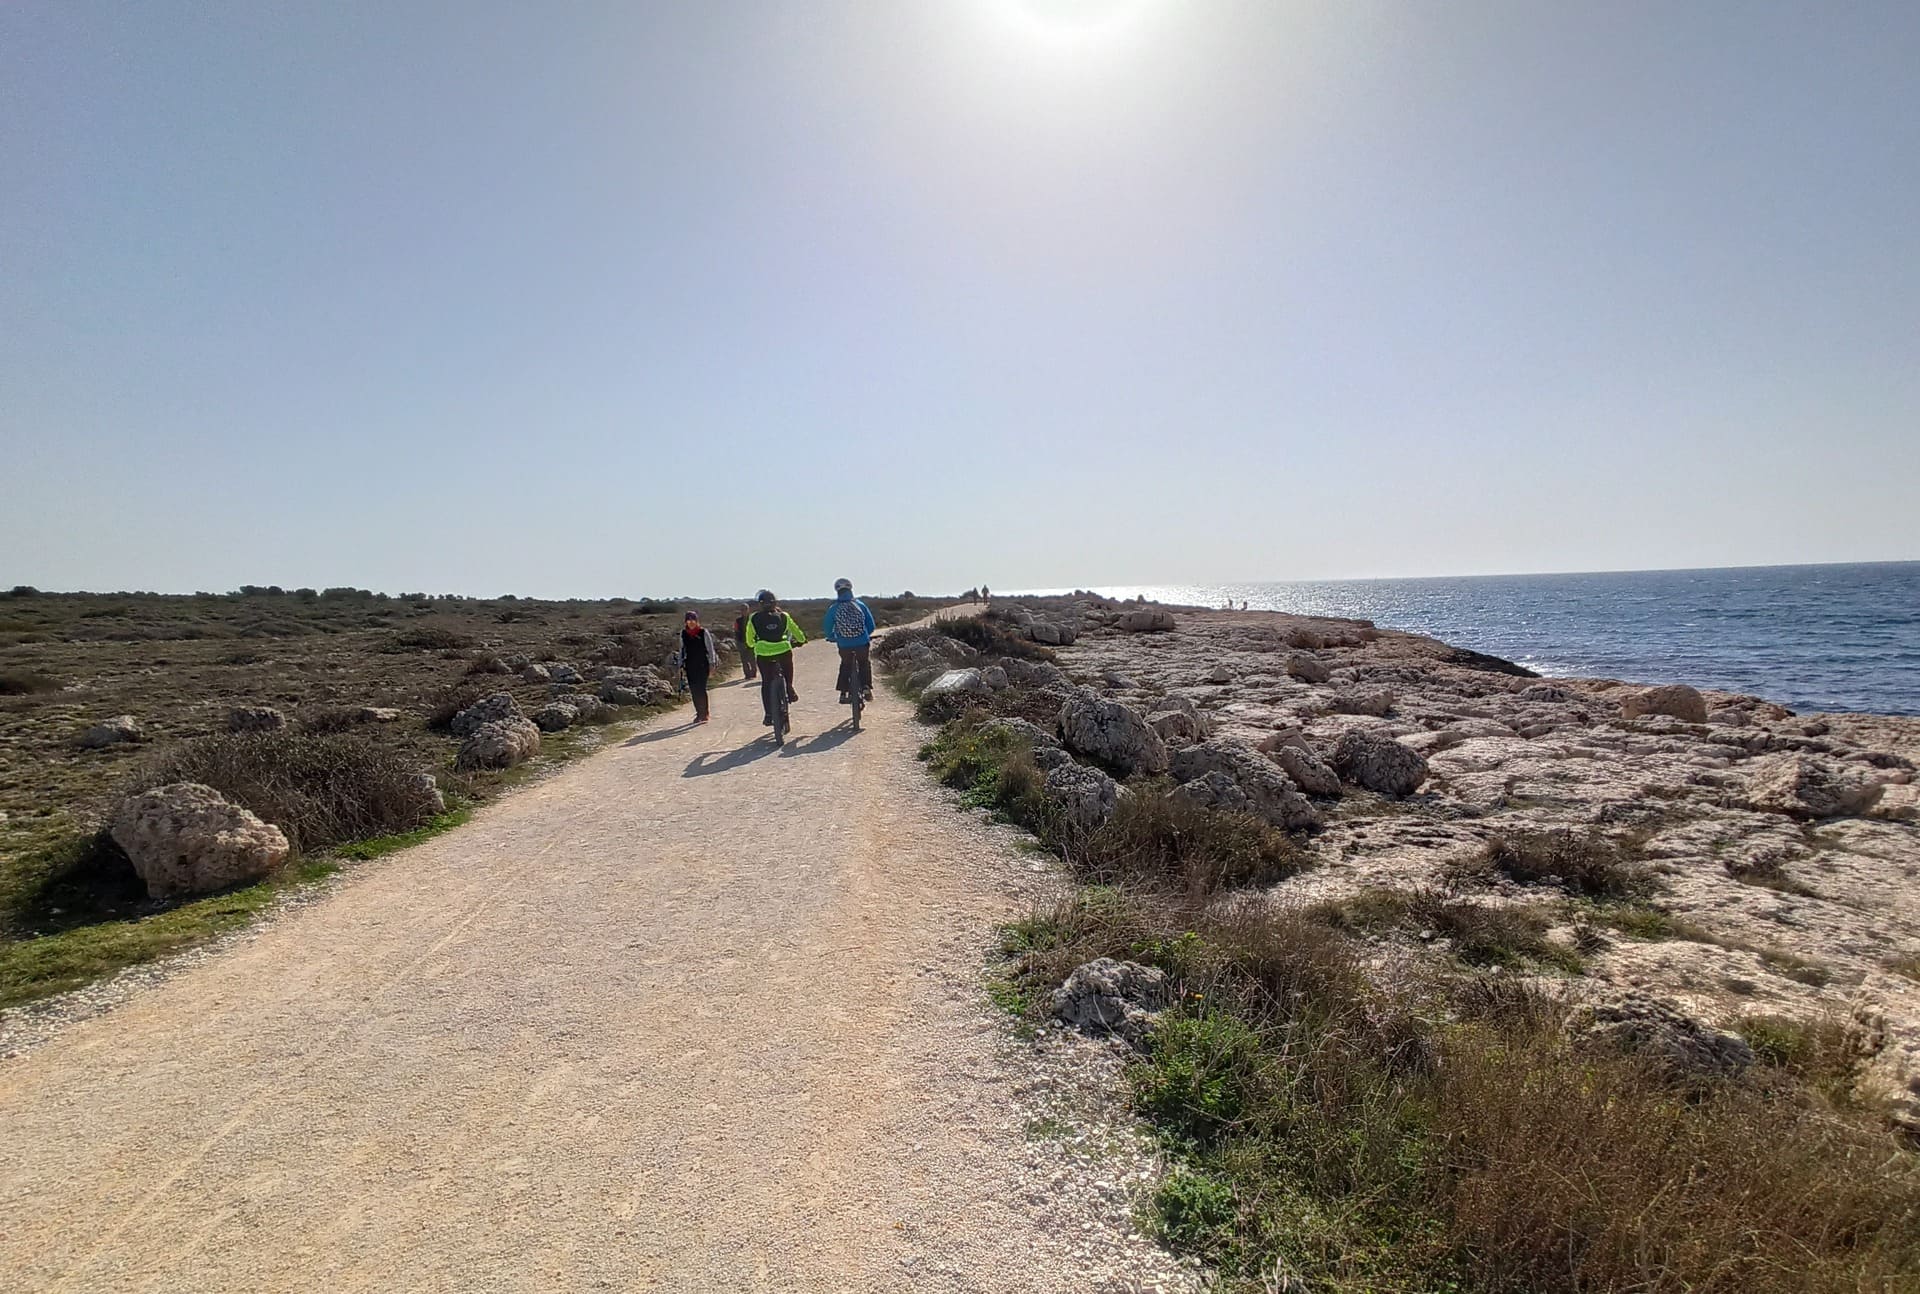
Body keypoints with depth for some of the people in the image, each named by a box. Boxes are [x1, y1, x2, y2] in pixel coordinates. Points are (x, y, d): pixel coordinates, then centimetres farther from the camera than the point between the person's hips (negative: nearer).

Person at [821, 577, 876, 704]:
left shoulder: (833, 608, -2)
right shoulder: (860, 605, 1)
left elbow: (827, 629, 4)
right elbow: (871, 626, 6)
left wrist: (832, 638, 25)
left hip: (844, 646, 0)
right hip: (862, 643, 0)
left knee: (845, 666, 22)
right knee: (865, 663, 23)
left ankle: (844, 693, 15)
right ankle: (866, 687, 9)